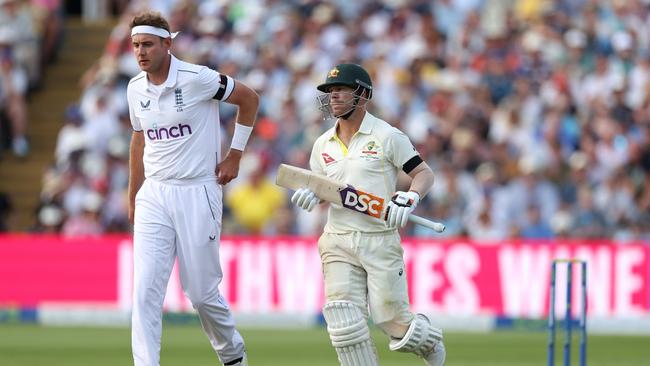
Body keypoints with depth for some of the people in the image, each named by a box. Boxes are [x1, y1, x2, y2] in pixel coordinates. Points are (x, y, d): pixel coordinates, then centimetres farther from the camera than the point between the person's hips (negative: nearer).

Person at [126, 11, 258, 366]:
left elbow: (249, 98, 1)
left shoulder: (196, 78, -12)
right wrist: (132, 197, 23)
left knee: (202, 292, 4)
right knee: (145, 290, -10)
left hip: (197, 194, -4)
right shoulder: (136, 89, 5)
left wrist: (235, 155, 0)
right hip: (154, 197, 4)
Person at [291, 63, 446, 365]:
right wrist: (311, 195, -2)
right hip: (338, 243, 4)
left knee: (391, 318, -2)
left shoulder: (387, 137, -3)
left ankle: (428, 341, 31)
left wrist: (408, 200, -19)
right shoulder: (323, 145, 11)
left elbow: (424, 174, -1)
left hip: (381, 241, -4)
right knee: (344, 322, -10)